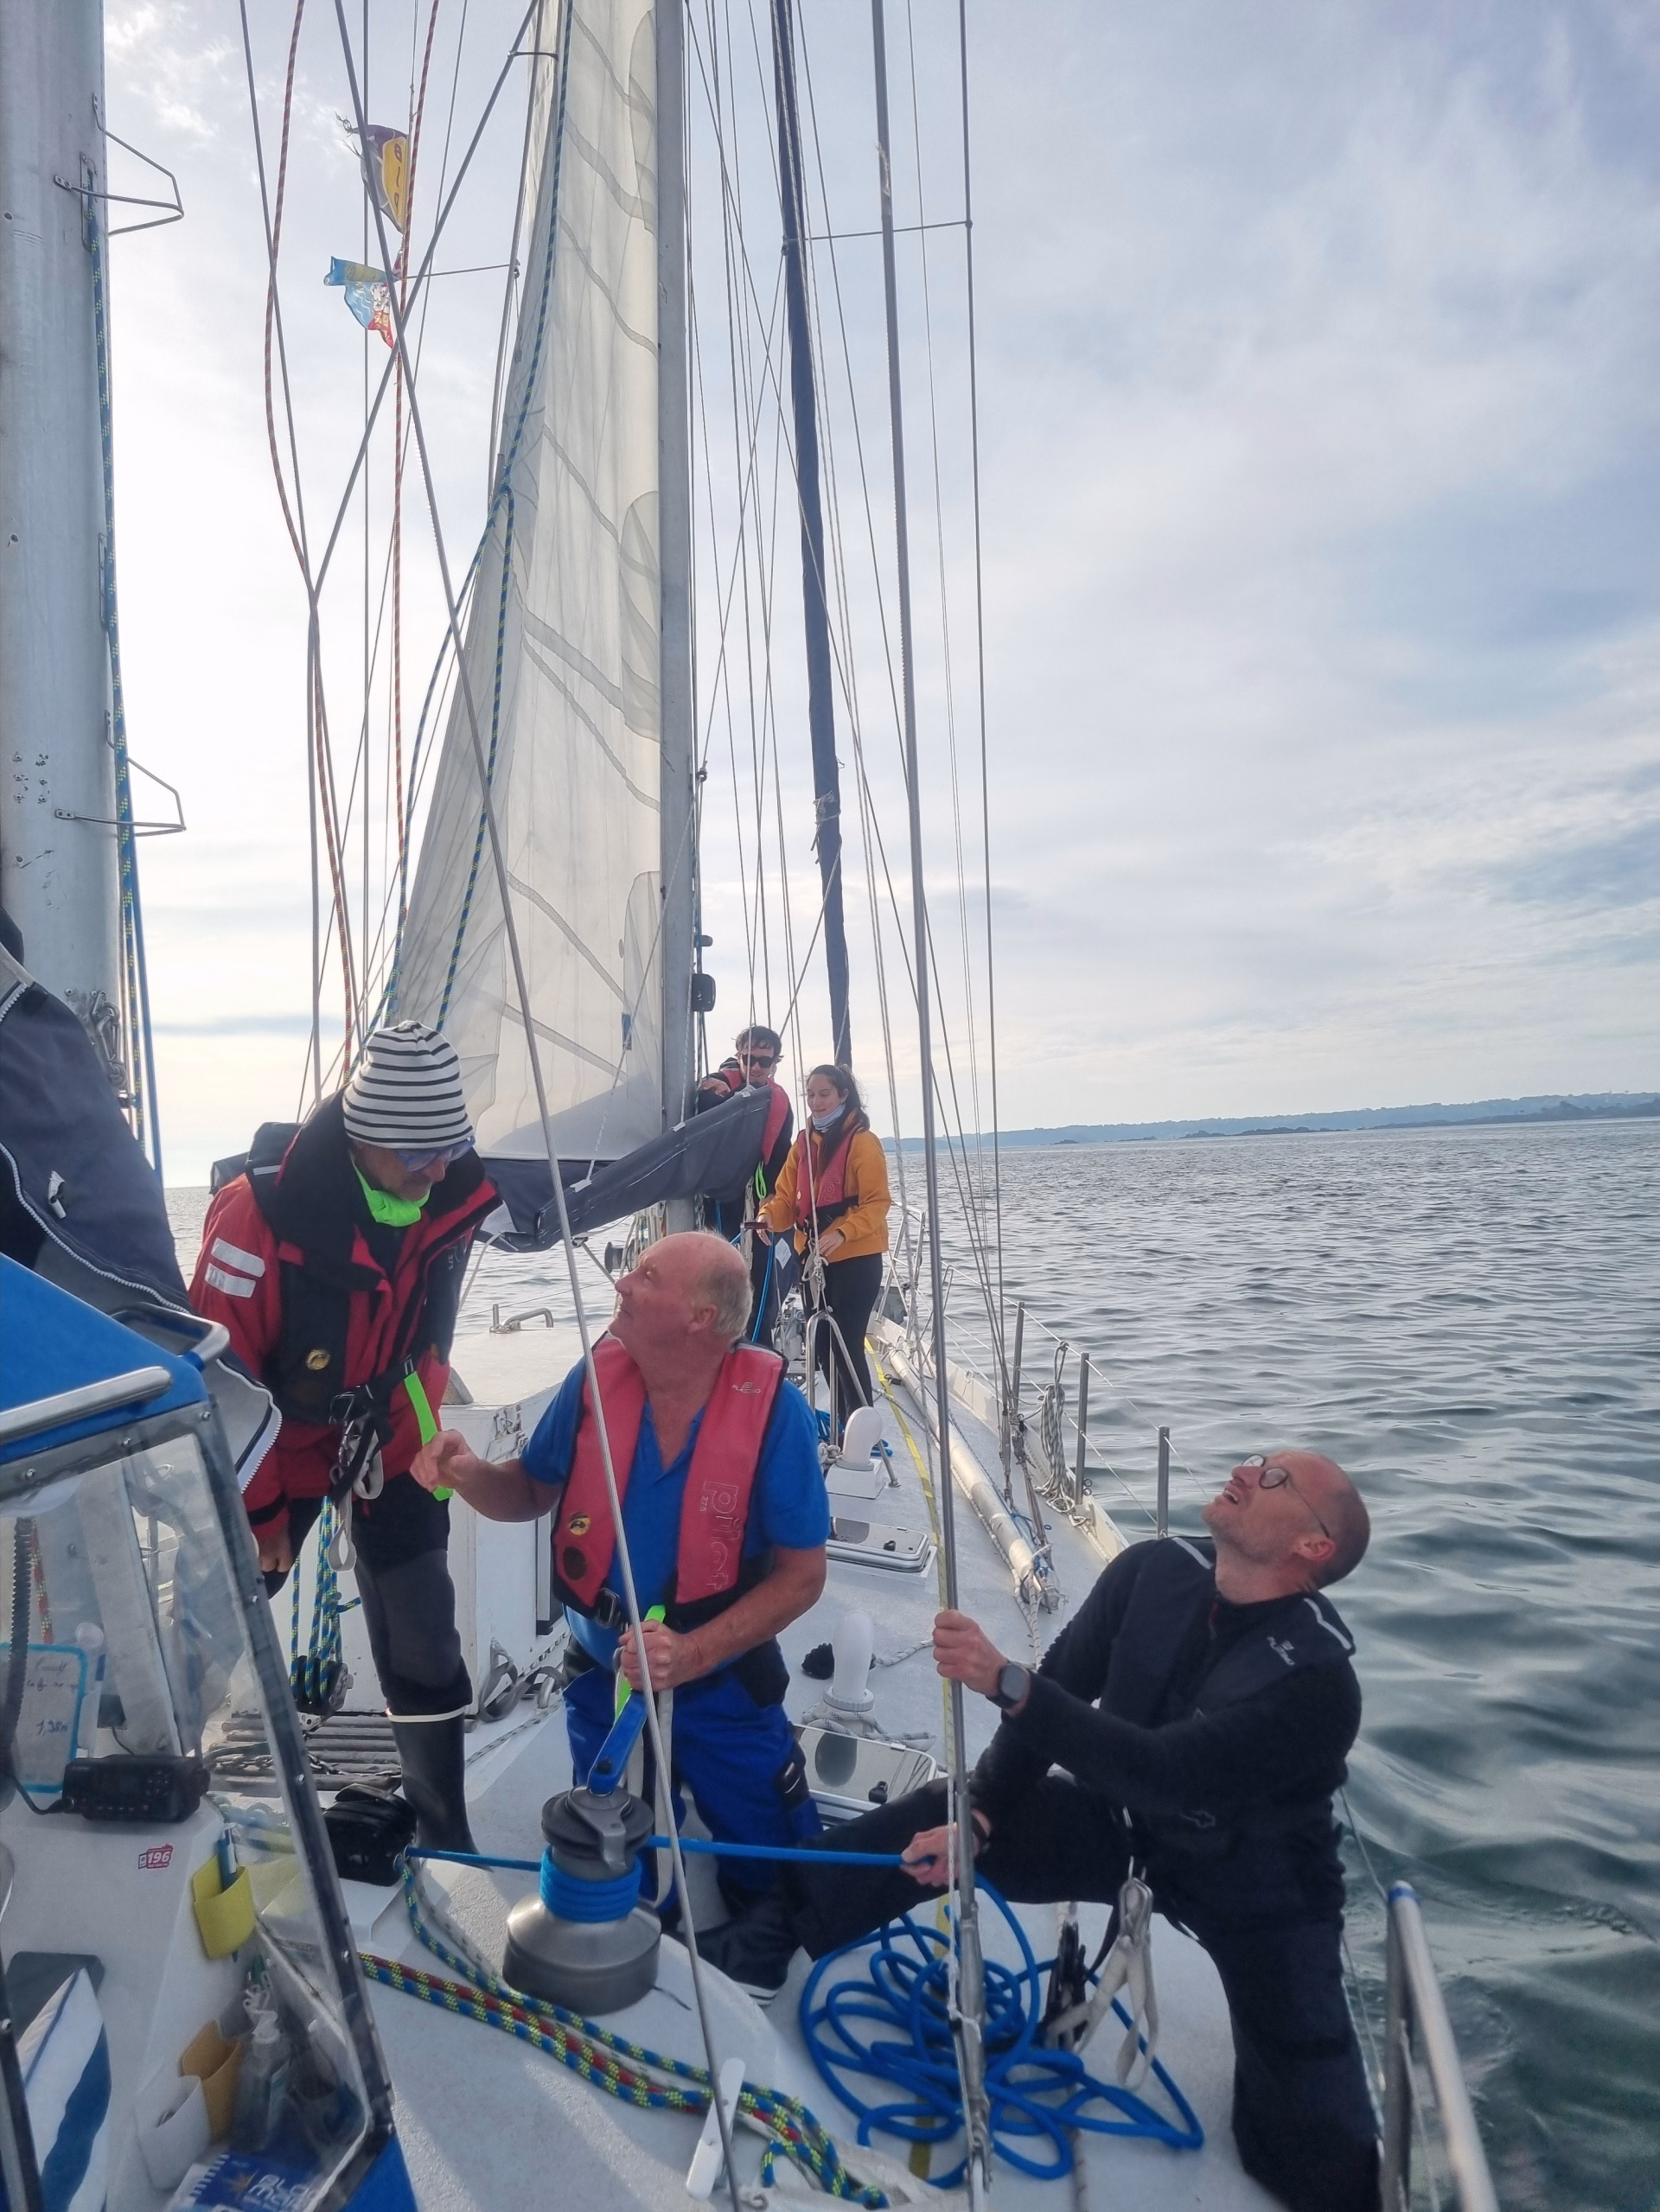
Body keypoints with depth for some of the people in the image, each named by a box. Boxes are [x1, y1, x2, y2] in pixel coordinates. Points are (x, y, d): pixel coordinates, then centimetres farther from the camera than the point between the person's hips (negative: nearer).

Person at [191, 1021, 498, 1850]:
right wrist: (257, 1506, -12)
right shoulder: (265, 1211, -31)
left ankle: (445, 1837, 20)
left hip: (390, 1438, 3)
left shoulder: (455, 1193, -17)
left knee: (423, 1645, 3)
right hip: (284, 1437, -2)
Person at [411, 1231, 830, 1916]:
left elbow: (801, 1575, -18)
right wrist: (470, 1473, -21)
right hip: (606, 1680, 3)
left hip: (722, 1689, -2)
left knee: (778, 1879, 12)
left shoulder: (772, 1408, -25)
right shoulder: (596, 1379, -15)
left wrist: (692, 1653, -29)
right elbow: (531, 1492, 1)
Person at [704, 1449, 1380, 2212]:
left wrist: (1007, 1682, -48)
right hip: (1126, 1821, 4)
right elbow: (1056, 1699, -9)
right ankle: (752, 1951, 2)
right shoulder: (1154, 1571, -16)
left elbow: (1162, 1770, -40)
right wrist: (979, 1816, -17)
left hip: (1254, 1886, -3)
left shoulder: (1315, 1680, -30)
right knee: (930, 1817, -11)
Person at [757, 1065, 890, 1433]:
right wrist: (769, 1216, -16)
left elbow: (876, 1203, -14)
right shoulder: (804, 1143, 12)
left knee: (846, 1345, -9)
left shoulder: (863, 1142, -9)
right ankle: (843, 1421, 27)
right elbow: (787, 1197, 6)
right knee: (821, 1344, 12)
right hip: (815, 1257, 7)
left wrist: (842, 1233, -29)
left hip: (856, 1259, -7)